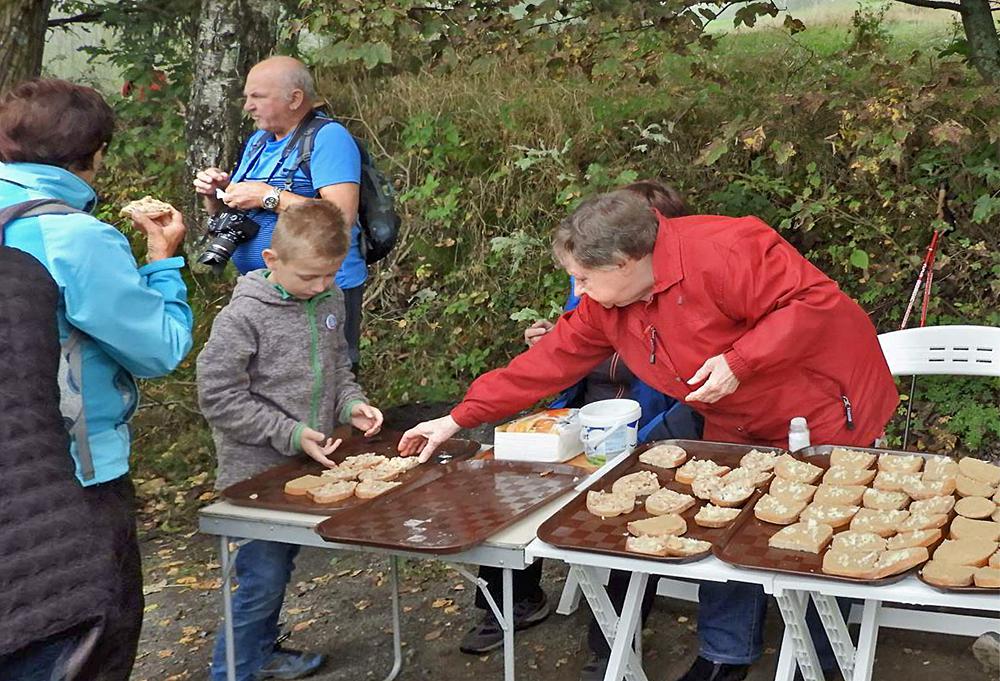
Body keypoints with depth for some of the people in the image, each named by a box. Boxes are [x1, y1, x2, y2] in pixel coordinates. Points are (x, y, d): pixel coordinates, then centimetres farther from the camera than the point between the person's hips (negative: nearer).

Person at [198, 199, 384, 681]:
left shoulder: (330, 302, 2)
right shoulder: (243, 316, -18)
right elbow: (219, 397, -17)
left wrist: (351, 404, -3)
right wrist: (290, 434, -20)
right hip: (257, 472, -6)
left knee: (280, 566, 20)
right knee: (263, 577, -2)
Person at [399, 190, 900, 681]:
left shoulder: (720, 252, -30)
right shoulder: (605, 305, -5)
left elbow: (816, 303, -29)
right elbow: (549, 362, -2)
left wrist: (739, 362, -34)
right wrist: (459, 419, -3)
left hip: (825, 412, -6)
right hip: (738, 430, 7)